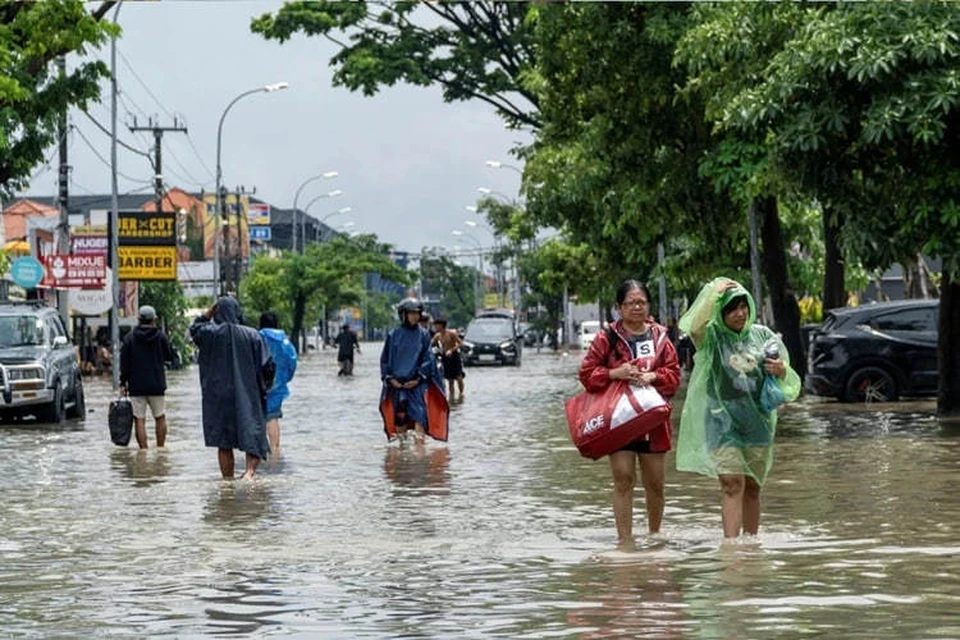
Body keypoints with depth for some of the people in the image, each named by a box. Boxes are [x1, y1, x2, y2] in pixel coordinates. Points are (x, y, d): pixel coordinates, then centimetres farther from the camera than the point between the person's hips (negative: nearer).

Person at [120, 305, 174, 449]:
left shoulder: (129, 337, -2)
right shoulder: (160, 336, -2)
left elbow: (124, 363, -3)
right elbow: (170, 357, 9)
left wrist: (123, 383, 3)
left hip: (136, 386, -1)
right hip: (157, 385, 1)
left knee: (139, 420, -1)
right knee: (160, 418, 14)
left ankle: (143, 449, -6)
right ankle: (160, 448, 15)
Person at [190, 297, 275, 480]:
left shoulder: (211, 334, -6)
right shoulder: (252, 335, -6)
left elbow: (195, 329, 17)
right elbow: (267, 366, -6)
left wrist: (212, 308, 12)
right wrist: (263, 387, 10)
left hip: (219, 398, 1)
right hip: (248, 396, -1)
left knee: (224, 444, 9)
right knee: (252, 437, 1)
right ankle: (250, 470, -23)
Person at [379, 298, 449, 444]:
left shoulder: (423, 335, 4)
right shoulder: (393, 336, 6)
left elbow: (428, 359, 1)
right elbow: (385, 359, 9)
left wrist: (418, 378, -8)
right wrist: (390, 379, -3)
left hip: (417, 384, -1)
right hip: (397, 383, 1)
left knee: (419, 415, -11)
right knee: (400, 416, 1)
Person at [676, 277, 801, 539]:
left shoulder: (762, 335, 8)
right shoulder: (712, 337, -2)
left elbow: (788, 381, 15)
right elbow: (695, 327, -26)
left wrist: (781, 371, -9)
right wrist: (714, 292, -20)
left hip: (758, 422, 4)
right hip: (722, 421, -4)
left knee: (752, 488, 9)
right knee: (732, 484, -14)